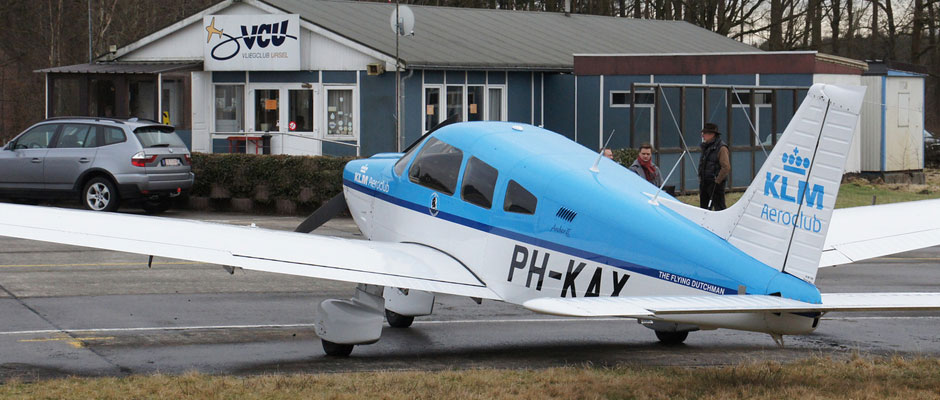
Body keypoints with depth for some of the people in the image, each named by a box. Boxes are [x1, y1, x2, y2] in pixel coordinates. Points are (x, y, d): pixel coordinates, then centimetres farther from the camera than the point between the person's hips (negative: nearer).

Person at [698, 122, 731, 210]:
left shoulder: (721, 148, -13)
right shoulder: (706, 148, 16)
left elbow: (726, 167, -19)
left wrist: (717, 181, -20)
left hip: (715, 184, -9)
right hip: (704, 183, 9)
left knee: (719, 208, -7)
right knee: (704, 209, 12)